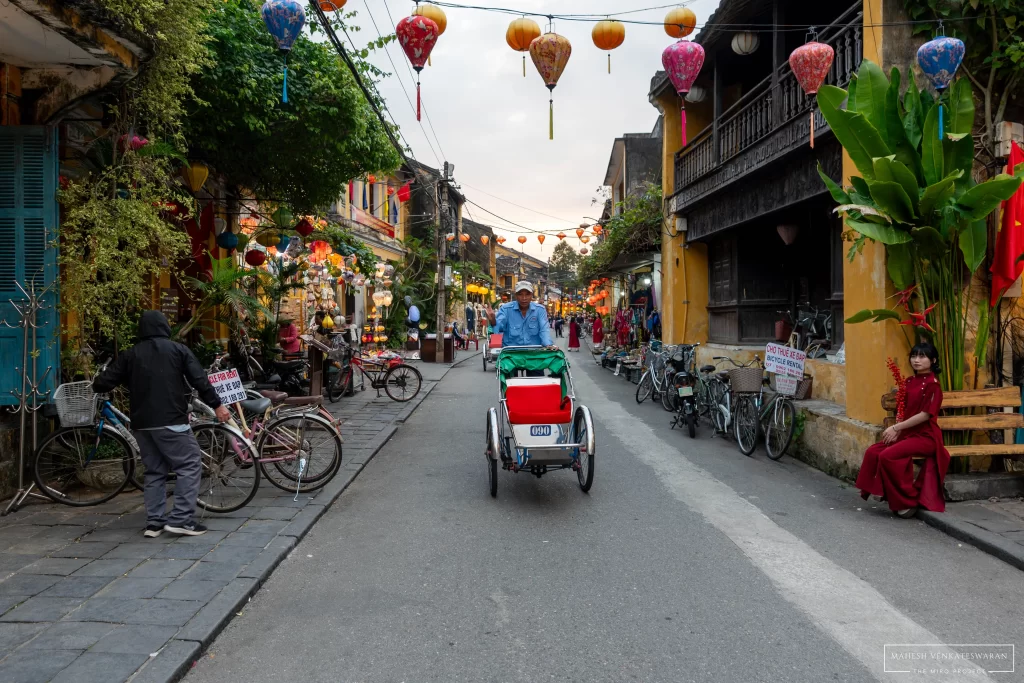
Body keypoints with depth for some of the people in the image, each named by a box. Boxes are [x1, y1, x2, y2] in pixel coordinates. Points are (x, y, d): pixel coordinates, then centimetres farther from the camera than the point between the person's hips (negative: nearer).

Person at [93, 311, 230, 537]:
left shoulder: (130, 354, 9)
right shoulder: (178, 349, 1)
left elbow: (102, 384, 8)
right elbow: (200, 381, -5)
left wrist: (97, 384, 31)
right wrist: (217, 405, 1)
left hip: (142, 424, 5)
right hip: (171, 422, -5)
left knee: (154, 471, 14)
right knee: (190, 465, 1)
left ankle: (154, 522, 12)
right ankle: (181, 519, -7)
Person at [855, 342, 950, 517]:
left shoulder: (932, 384, -12)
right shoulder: (909, 382, 12)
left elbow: (925, 415, -18)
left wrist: (896, 428, -17)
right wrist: (897, 430, -3)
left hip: (925, 436, -8)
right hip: (907, 433, 8)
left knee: (888, 456, -26)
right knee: (873, 452, -9)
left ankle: (909, 500, -10)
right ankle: (882, 491, 5)